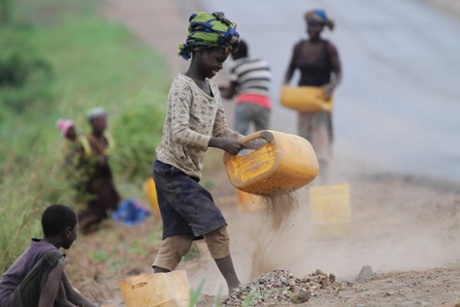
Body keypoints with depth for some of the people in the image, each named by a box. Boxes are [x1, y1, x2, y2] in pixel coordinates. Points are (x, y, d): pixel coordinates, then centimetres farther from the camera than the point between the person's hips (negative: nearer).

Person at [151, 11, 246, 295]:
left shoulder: (213, 89, 13)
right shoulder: (183, 87, -14)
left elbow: (222, 130, 18)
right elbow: (179, 133, -24)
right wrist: (219, 143, -27)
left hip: (187, 173, 9)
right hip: (172, 171, -9)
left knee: (179, 240, 6)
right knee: (216, 227, -10)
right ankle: (235, 287, -5)